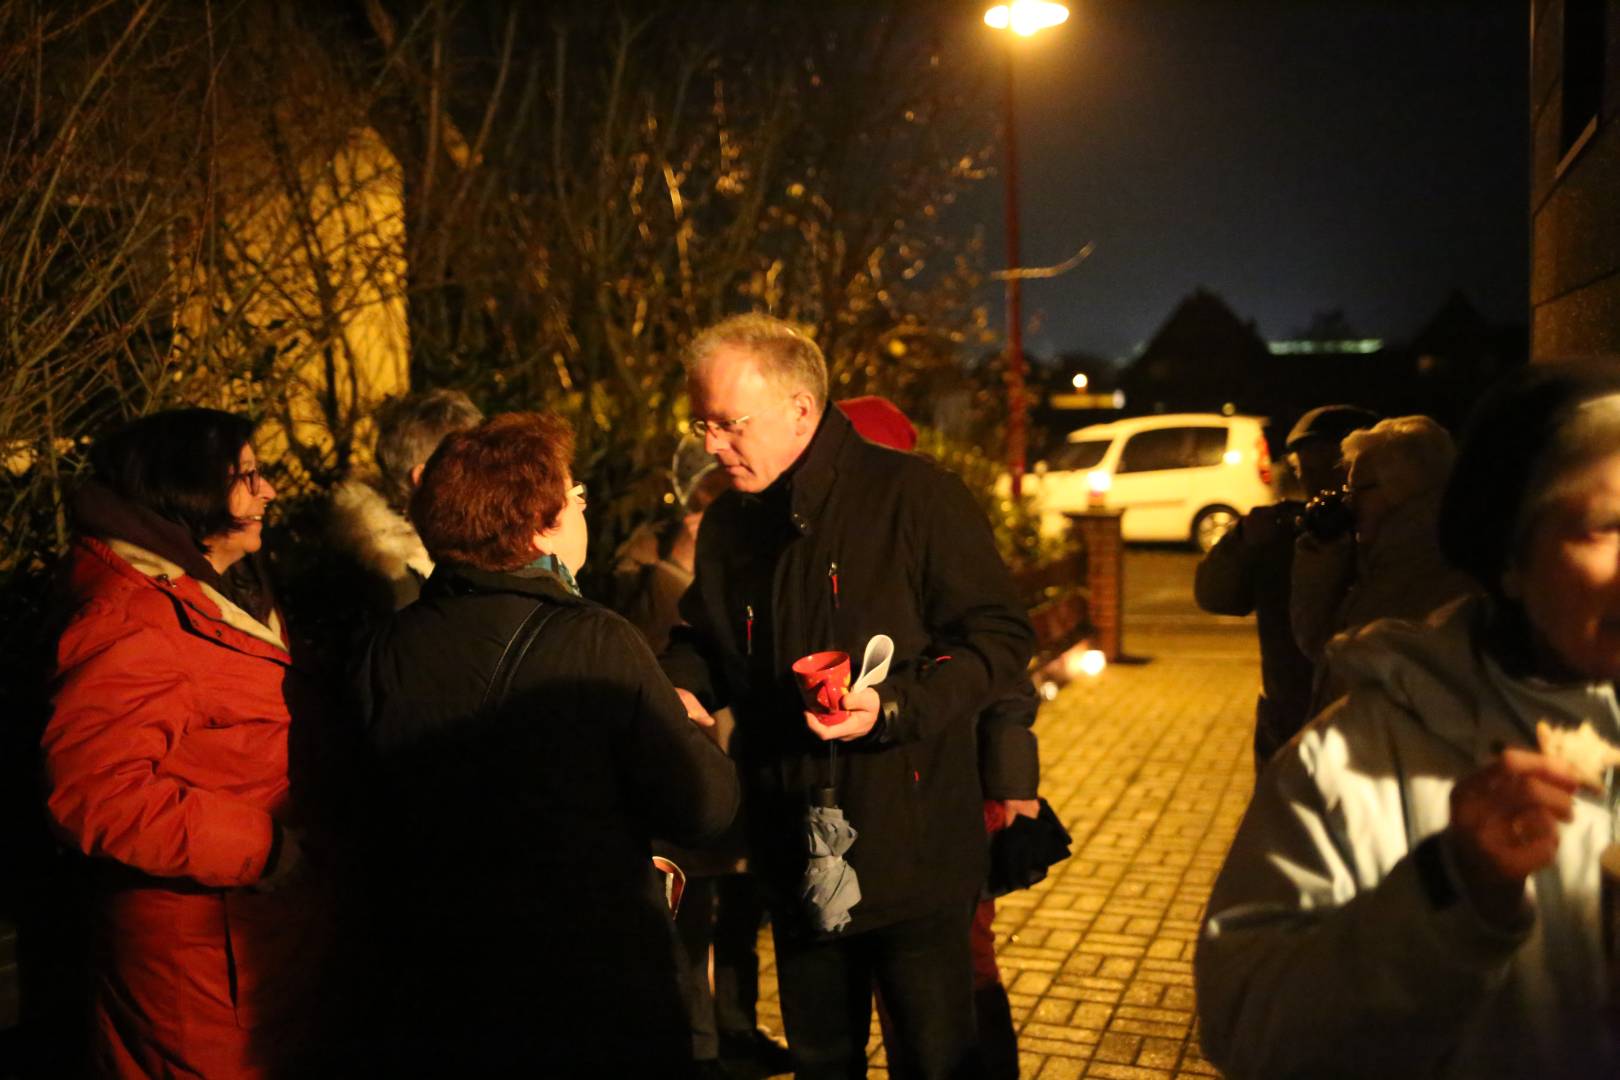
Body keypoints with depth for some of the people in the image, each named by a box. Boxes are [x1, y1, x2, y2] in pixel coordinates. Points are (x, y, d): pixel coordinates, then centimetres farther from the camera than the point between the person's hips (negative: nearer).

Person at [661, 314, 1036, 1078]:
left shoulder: (912, 494, -13)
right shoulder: (728, 523, 7)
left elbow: (1000, 635, -13)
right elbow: (702, 636, 21)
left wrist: (894, 707, -24)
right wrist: (680, 686, -1)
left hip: (911, 850, -5)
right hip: (794, 856, 6)